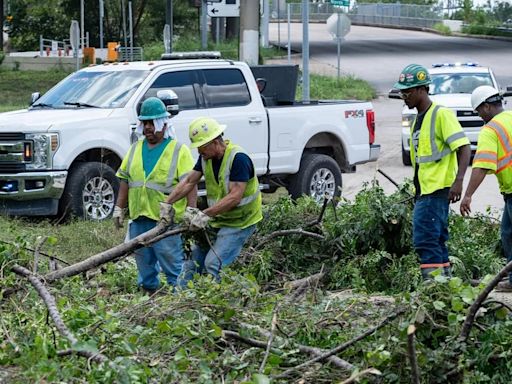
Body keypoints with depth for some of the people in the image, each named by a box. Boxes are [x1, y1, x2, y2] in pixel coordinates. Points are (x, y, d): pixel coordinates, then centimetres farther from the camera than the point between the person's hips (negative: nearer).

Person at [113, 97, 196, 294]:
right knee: (144, 262, 13)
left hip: (167, 220, -6)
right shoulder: (135, 149, 15)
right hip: (139, 218, 6)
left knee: (172, 262, -6)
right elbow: (125, 181, 19)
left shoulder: (178, 150, -3)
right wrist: (119, 208, 13)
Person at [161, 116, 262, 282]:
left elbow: (235, 197, -29)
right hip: (217, 220, 8)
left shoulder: (238, 158, -24)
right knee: (193, 260, 5)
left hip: (239, 223, -8)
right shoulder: (206, 157, 2)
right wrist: (167, 204, -4)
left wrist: (205, 214, -31)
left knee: (213, 264, -20)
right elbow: (189, 181, 6)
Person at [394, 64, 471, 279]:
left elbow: (464, 147, -17)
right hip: (425, 191, 10)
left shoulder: (441, 114, -10)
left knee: (425, 240, -15)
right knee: (437, 241, 12)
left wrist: (458, 180, -29)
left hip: (437, 190, -10)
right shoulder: (418, 120, 18)